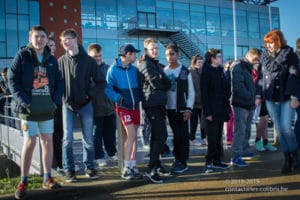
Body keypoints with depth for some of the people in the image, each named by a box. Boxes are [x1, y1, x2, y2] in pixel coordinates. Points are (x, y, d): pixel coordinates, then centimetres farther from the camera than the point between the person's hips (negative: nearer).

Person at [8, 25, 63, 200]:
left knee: (48, 141, 7)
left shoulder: (52, 60, 9)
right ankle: (23, 181, 10)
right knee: (30, 142, -3)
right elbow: (13, 80, -6)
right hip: (29, 107, -4)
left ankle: (47, 178, 18)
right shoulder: (22, 56, -2)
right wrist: (24, 102, -15)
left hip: (47, 107, 4)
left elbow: (59, 82, 10)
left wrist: (56, 101, -4)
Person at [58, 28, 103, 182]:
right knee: (68, 139, 1)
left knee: (88, 138, 7)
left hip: (85, 104, 0)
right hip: (67, 104, 1)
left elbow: (98, 79, 1)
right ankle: (69, 170, 12)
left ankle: (89, 167, 21)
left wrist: (91, 93, -13)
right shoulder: (61, 61, 2)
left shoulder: (89, 60, -2)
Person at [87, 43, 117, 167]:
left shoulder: (107, 68, 9)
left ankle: (112, 153, 29)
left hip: (109, 107, 4)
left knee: (110, 133, 14)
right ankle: (99, 157, 18)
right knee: (97, 134, 6)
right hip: (95, 109, -4)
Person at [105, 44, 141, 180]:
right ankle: (126, 168, -1)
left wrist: (139, 98, 2)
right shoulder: (113, 69, -7)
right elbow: (108, 88, -13)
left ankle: (132, 166, 16)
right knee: (131, 135, -11)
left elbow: (139, 86, 14)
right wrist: (118, 98, -21)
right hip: (123, 107, -5)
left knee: (133, 136, 8)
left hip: (135, 106, 5)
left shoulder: (134, 69, 7)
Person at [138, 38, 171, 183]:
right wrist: (165, 84, 2)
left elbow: (166, 84, 17)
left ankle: (156, 164, 25)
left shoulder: (156, 64, 22)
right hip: (151, 103, -9)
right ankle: (151, 169, -8)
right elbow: (155, 82, -15)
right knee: (161, 135, -13)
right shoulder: (145, 64, -6)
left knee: (157, 135, 14)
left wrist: (162, 83, -2)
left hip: (159, 103, 9)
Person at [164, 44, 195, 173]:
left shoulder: (185, 72, -2)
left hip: (182, 109, -3)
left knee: (183, 136, 0)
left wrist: (188, 109, -11)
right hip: (169, 109, 3)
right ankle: (177, 159, 19)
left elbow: (191, 92, -3)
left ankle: (183, 162, 7)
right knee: (176, 135, 9)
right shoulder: (163, 71, 6)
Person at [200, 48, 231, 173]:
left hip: (221, 110, 7)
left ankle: (217, 160, 20)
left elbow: (225, 90, 17)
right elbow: (204, 94, -14)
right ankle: (209, 161, 7)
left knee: (218, 137, 12)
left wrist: (227, 107, 11)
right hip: (212, 111, -7)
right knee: (212, 138, -3)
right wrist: (207, 112, -18)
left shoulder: (220, 71, 14)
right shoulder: (206, 72, -8)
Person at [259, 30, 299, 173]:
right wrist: (259, 95, 9)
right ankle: (288, 160, 15)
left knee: (285, 127, -11)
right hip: (270, 98, 4)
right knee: (279, 129, 6)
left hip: (286, 97, -4)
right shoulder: (265, 56, 10)